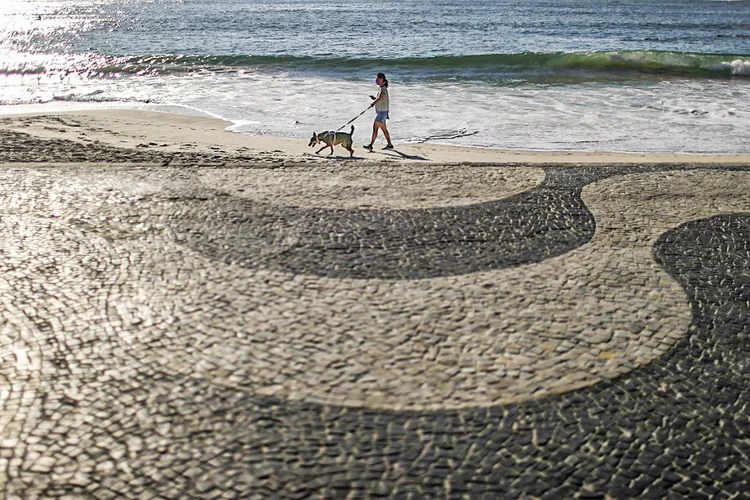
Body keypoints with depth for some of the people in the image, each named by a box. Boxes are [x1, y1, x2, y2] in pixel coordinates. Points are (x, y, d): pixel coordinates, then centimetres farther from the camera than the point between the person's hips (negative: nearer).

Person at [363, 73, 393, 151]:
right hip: (379, 111, 10)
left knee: (375, 127, -12)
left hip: (382, 111, -10)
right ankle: (389, 145, 23)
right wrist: (373, 97, -1)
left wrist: (373, 103, -53)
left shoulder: (383, 89, -17)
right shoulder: (381, 88, 13)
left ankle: (370, 145, -13)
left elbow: (379, 97, -36)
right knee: (384, 129, 15)